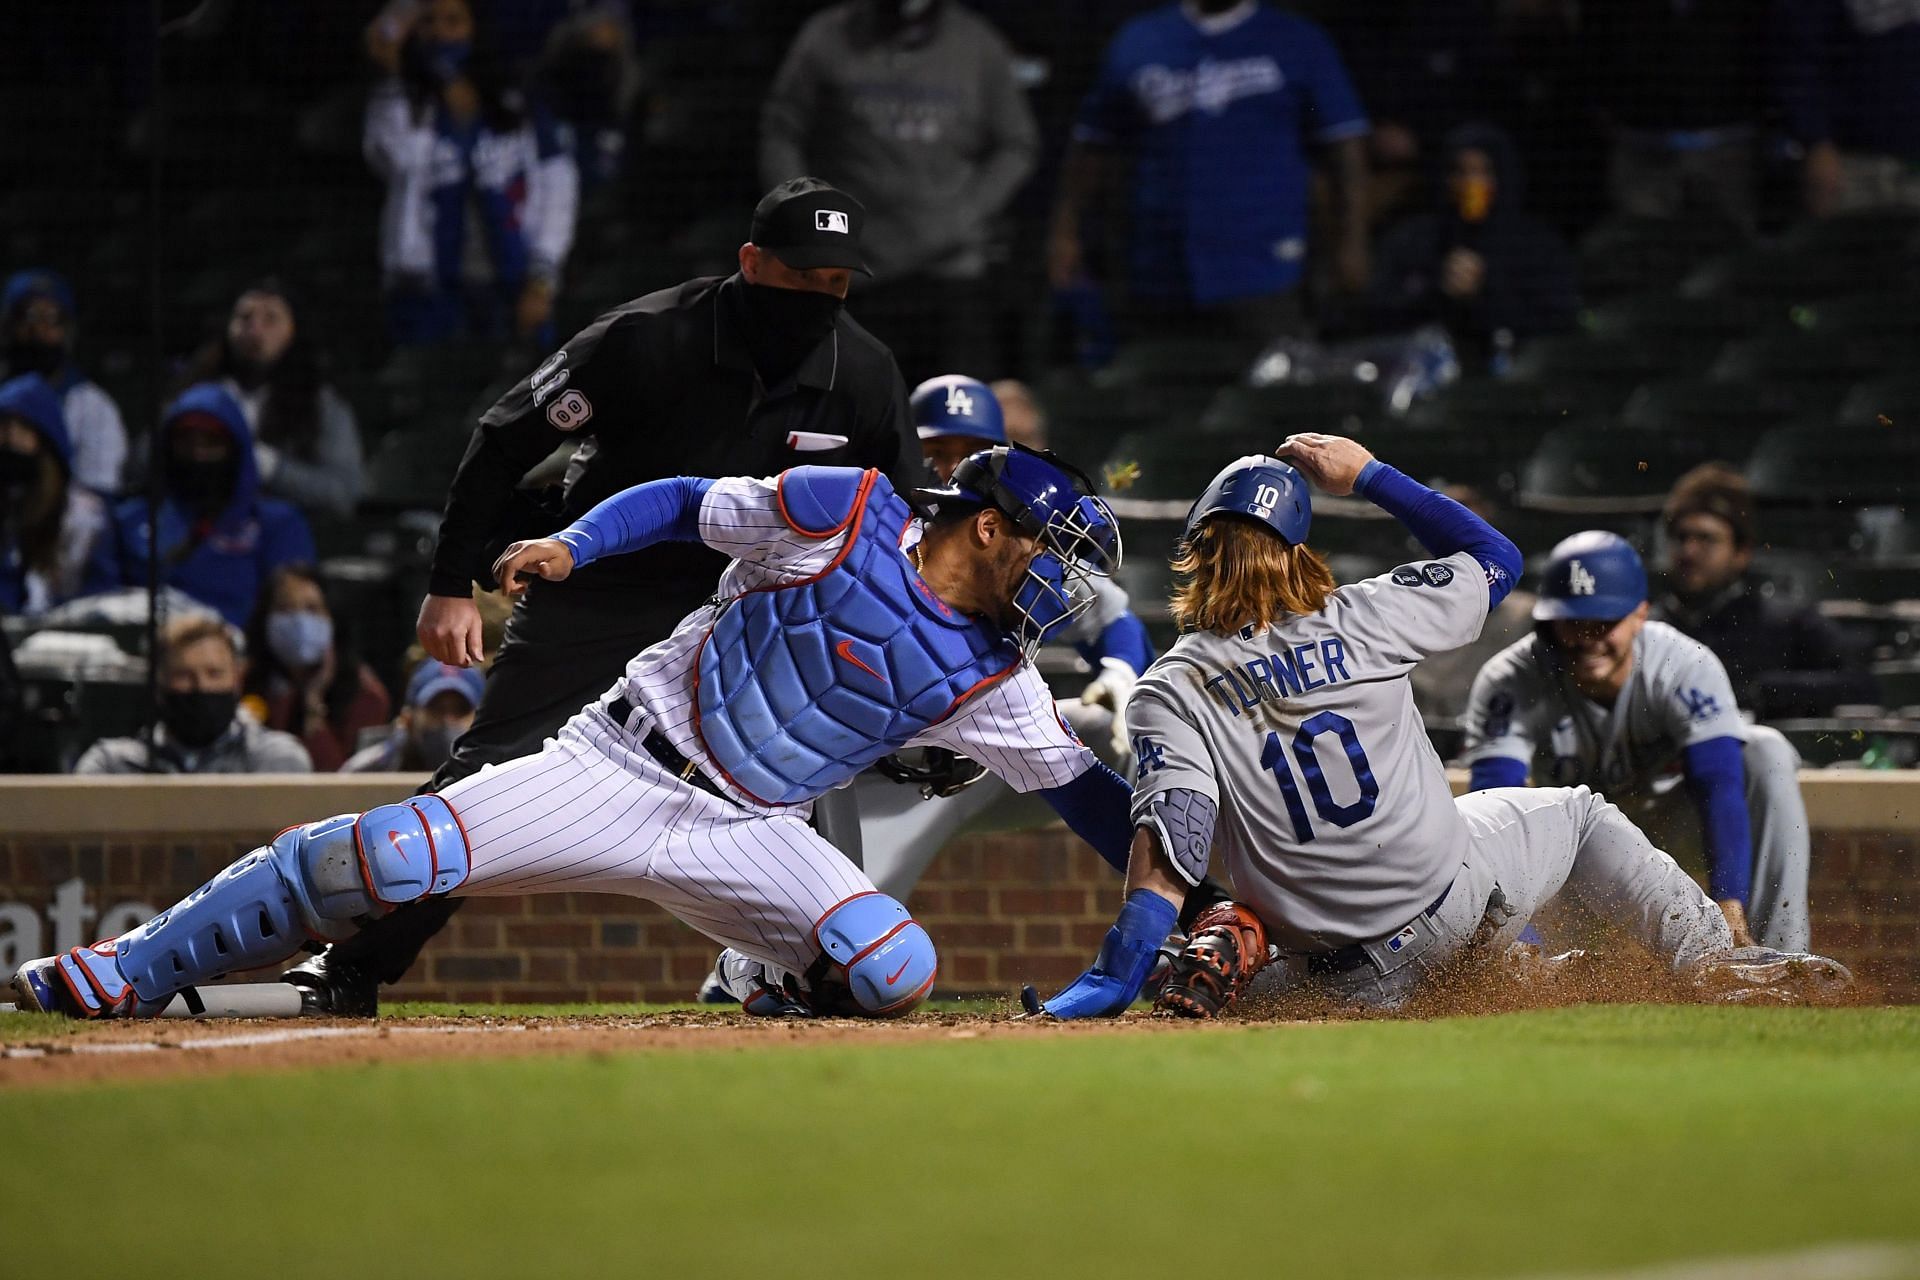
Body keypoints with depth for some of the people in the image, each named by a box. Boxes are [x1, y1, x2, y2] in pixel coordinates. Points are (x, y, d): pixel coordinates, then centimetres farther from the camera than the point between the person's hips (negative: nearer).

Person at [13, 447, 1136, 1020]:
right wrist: (571, 546, -10)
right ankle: (130, 972, -9)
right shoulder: (846, 515, -6)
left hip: (747, 839, 4)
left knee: (897, 971, -22)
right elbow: (686, 503, 2)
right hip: (623, 768, -4)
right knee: (387, 855, -20)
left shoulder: (990, 677, 5)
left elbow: (1076, 780, 13)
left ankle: (768, 982, 15)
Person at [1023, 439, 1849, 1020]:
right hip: (1456, 896, 1)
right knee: (1576, 816, 29)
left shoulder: (1171, 693, -11)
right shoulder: (1360, 619, -6)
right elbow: (1495, 558, 10)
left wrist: (1115, 980, -26)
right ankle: (1717, 960, 20)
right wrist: (1369, 476, 13)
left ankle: (1226, 967, -4)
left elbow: (1166, 843, -23)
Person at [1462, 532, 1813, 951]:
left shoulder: (1686, 668, -31)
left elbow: (1719, 789, -39)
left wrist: (1730, 904, -52)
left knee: (1765, 752, -29)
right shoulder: (1507, 683, -30)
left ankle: (1782, 954, -32)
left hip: (1668, 808, -2)